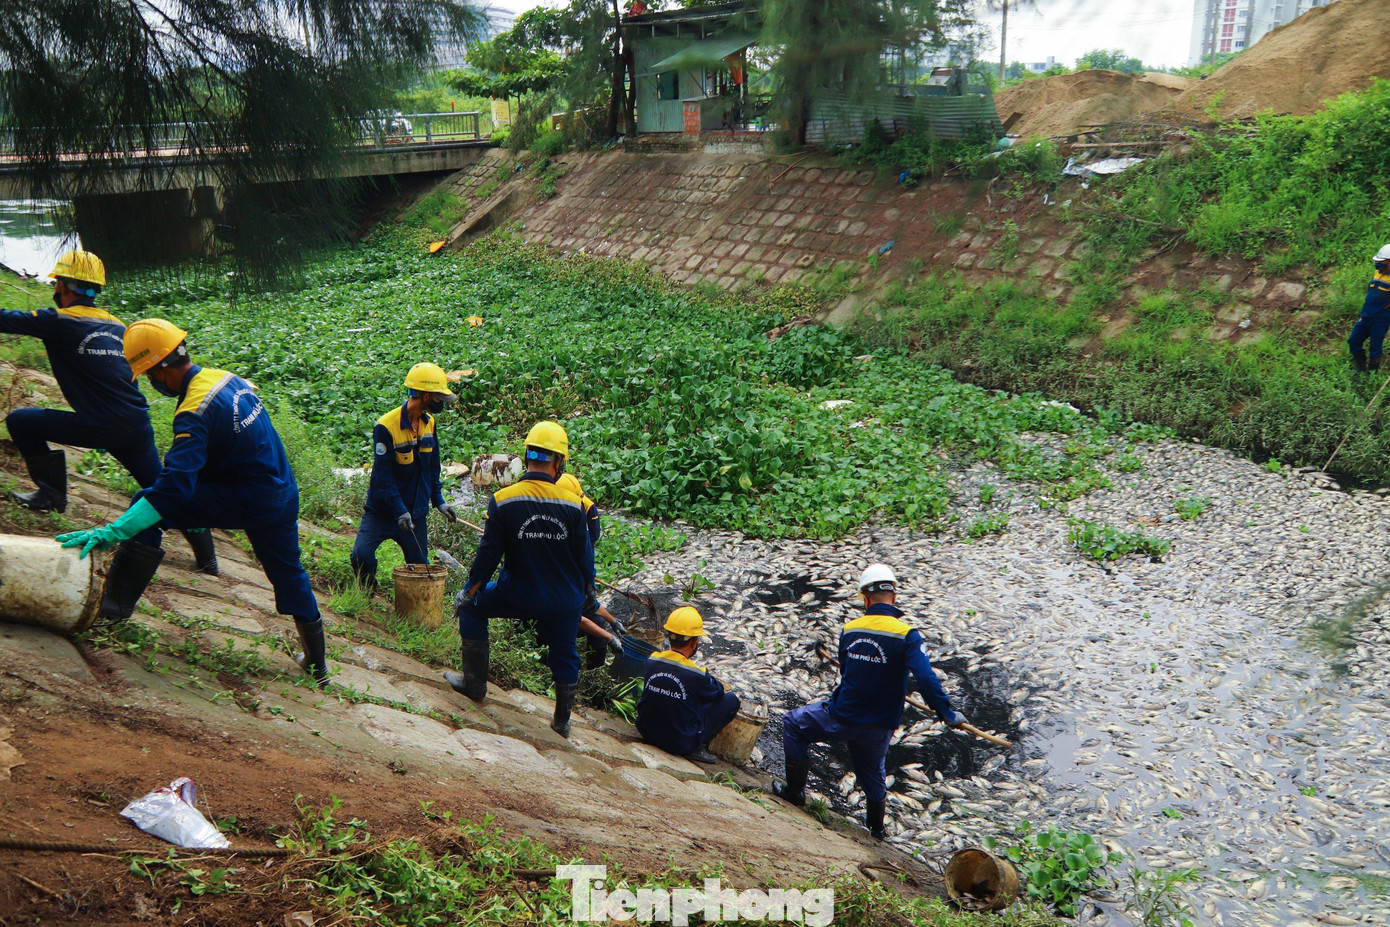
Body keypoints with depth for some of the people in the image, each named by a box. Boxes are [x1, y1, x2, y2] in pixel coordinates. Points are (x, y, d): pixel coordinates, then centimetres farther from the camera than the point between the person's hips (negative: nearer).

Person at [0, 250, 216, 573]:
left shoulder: (57, 321, -3)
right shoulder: (116, 324, 15)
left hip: (101, 427, -6)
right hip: (139, 426, 6)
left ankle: (52, 492, 17)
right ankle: (206, 557, 12)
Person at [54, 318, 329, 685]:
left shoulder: (195, 411, -21)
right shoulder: (226, 378, 5)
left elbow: (174, 486, -29)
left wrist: (113, 531, -31)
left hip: (245, 501, -9)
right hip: (283, 493, 9)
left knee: (148, 506, -5)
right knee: (289, 574, 21)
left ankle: (115, 602, -4)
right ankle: (317, 663, 32)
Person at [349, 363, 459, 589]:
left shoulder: (429, 423, 2)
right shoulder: (386, 427, -20)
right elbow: (383, 476, -20)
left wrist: (438, 501, 8)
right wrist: (399, 511, -25)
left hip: (415, 512, 5)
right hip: (382, 510, -5)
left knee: (420, 567, 7)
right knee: (361, 556, -19)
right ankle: (367, 594, 9)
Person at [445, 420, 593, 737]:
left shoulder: (503, 500, -13)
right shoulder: (573, 504, -11)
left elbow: (488, 555, -8)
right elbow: (585, 558, -2)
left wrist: (468, 593, 7)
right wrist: (587, 592, 16)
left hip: (519, 597, -1)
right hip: (566, 601, 2)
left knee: (473, 607, 23)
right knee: (565, 655, 21)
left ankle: (474, 683, 27)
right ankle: (562, 721, 34)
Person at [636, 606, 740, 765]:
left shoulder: (652, 661, -9)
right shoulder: (696, 675, -24)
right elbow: (718, 692, -3)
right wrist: (708, 679, 20)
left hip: (647, 733, 6)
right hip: (681, 744, -6)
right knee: (731, 700, 4)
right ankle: (696, 748, 4)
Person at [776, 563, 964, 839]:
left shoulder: (849, 630, -3)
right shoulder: (907, 635, -16)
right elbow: (926, 677, -27)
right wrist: (947, 713, -18)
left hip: (841, 720, -1)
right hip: (878, 728, 1)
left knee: (793, 723, 23)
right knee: (872, 772, 28)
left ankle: (795, 790, 22)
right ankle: (876, 829, 45)